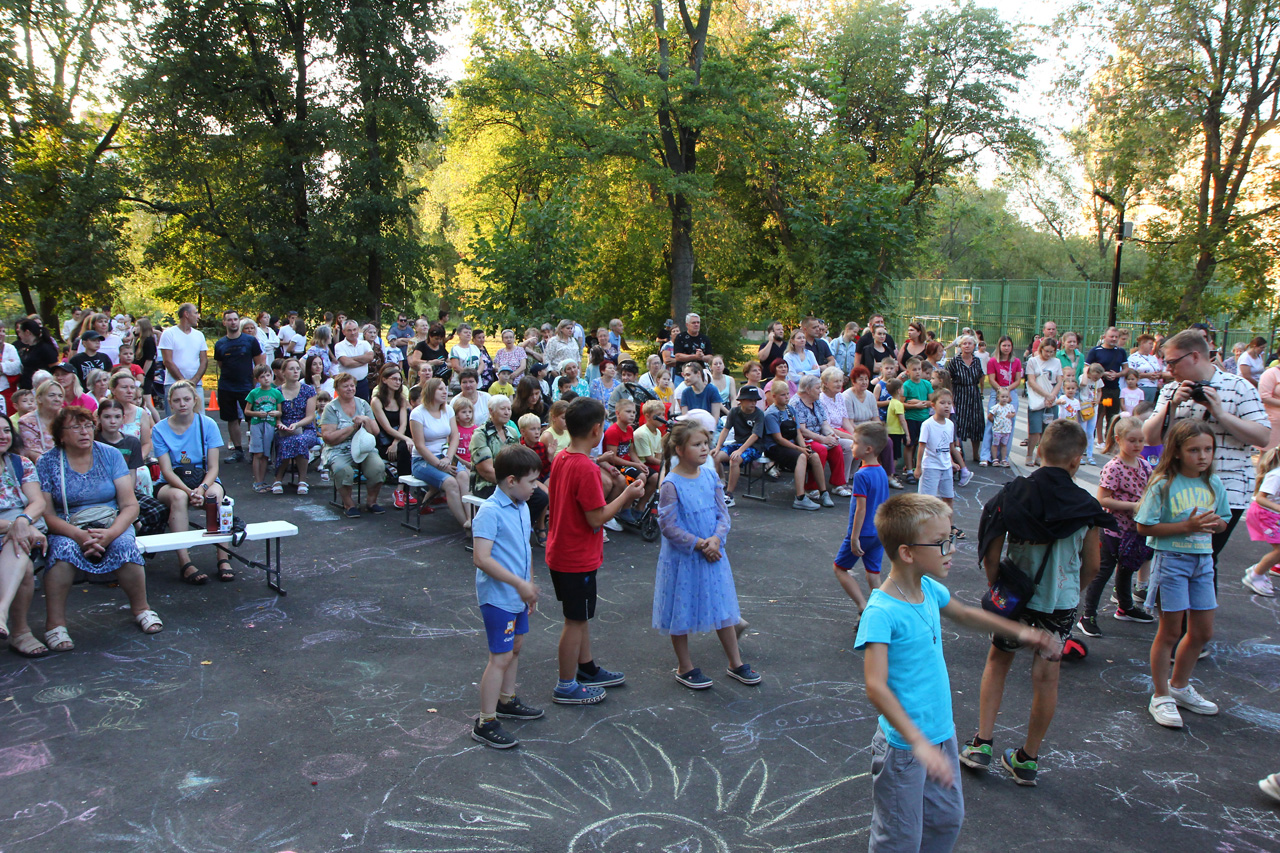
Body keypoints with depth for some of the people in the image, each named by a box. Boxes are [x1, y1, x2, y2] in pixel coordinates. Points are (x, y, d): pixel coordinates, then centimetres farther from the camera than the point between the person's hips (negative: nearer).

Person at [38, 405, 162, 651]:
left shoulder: (110, 455, 0)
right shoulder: (47, 463, -2)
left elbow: (130, 505, -4)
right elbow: (46, 514, -8)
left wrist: (110, 533, -24)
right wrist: (79, 535, -26)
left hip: (112, 523, 0)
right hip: (68, 528, 0)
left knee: (124, 545, -30)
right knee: (63, 548, -33)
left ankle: (141, 608, -10)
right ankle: (55, 624, -25)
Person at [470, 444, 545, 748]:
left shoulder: (522, 507, 6)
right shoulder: (490, 512, -22)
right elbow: (481, 558, -28)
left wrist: (530, 586, 16)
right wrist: (519, 583, -26)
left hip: (517, 595, 9)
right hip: (497, 596, -9)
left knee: (515, 647, 20)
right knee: (501, 657, -5)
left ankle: (506, 701, 39)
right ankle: (485, 723, 5)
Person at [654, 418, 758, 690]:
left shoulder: (710, 476, 0)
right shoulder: (671, 484, -17)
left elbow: (723, 513, 3)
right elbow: (668, 526, -17)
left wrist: (716, 540, -14)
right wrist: (699, 544, -17)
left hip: (712, 554, 5)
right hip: (682, 558, -5)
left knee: (723, 607, 14)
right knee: (682, 611, 8)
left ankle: (735, 663, 29)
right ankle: (685, 668, 26)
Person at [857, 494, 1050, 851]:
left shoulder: (929, 589, 0)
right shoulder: (880, 613, -26)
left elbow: (964, 614, 22)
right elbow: (876, 686, -32)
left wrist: (1018, 632, 25)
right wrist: (918, 742, -37)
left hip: (942, 731, 8)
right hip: (903, 745, -8)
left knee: (948, 820, 22)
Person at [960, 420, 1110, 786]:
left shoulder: (1013, 495, -11)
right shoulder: (1086, 506, -9)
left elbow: (991, 554, -9)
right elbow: (1091, 566, -2)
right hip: (1061, 601, 0)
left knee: (997, 662, 18)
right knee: (1047, 677, 10)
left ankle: (982, 744, 16)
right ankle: (1027, 759, 20)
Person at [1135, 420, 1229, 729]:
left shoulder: (1213, 484, 3)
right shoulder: (1164, 485, -15)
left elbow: (1223, 521, 13)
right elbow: (1144, 526, -17)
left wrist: (1213, 523, -10)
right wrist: (1187, 526, -23)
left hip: (1203, 561, 6)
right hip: (1171, 560, -6)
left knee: (1203, 632, 14)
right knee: (1170, 631, 2)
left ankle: (1179, 686, 36)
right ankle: (1161, 697, 17)